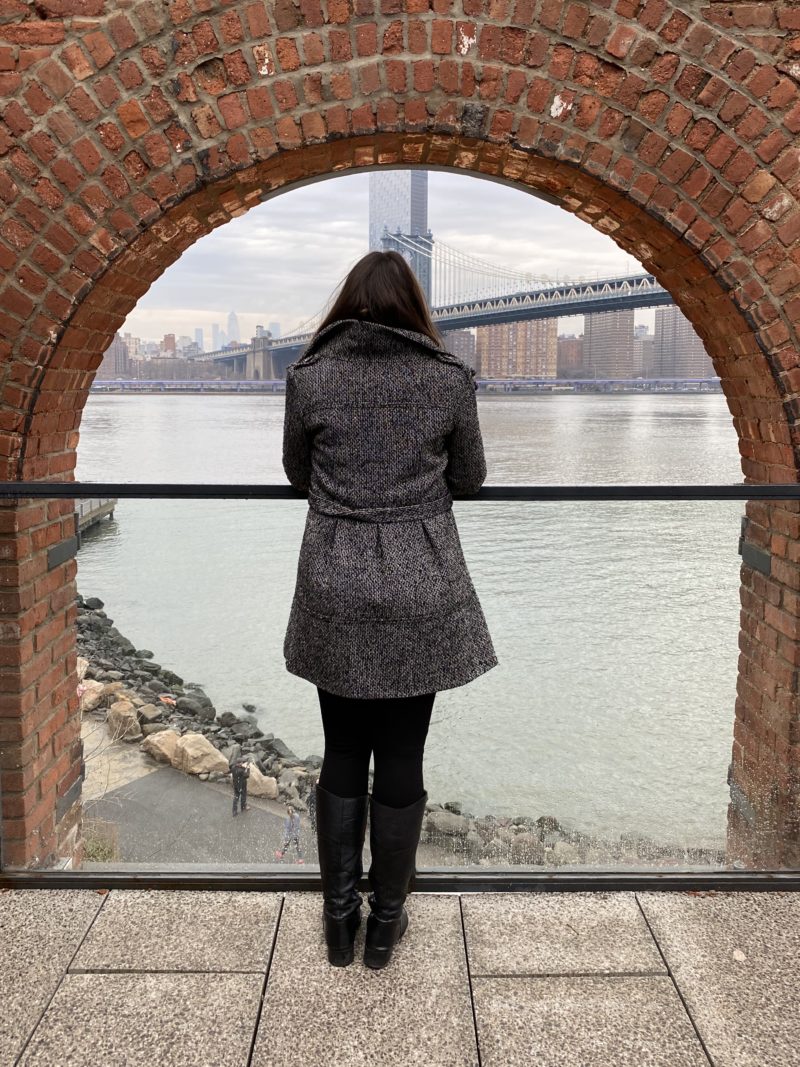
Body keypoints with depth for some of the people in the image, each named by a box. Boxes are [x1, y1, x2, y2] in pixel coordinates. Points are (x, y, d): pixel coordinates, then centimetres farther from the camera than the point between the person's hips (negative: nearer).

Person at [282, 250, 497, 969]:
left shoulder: (310, 375, -3)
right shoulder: (449, 378, -4)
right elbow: (470, 480, 8)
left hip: (335, 593, 1)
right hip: (421, 593, -1)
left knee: (343, 757, 15)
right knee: (401, 762, 10)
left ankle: (339, 917, 27)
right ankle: (386, 922, 24)